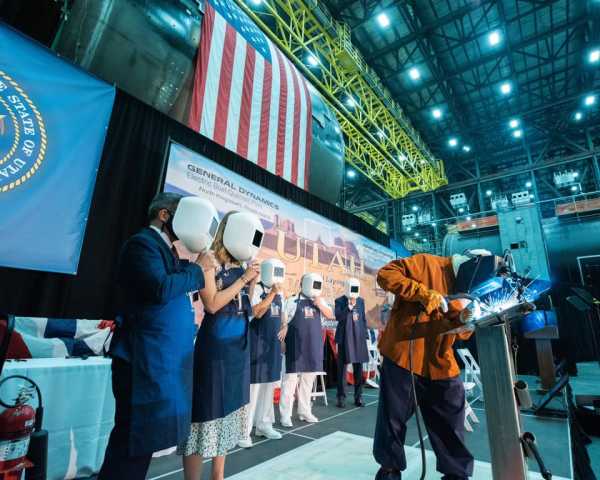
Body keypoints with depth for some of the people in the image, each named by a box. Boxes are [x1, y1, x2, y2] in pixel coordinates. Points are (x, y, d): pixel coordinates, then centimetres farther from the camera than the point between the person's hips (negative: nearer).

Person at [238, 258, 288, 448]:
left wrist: (284, 327, 2)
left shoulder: (280, 293, 11)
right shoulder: (257, 289, -11)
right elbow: (257, 313, -23)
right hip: (257, 342, -7)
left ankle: (263, 424, 29)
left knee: (269, 384, 15)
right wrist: (272, 293, -22)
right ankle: (243, 430, 6)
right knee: (253, 385, -6)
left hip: (273, 343, 8)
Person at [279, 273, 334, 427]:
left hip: (313, 346, 5)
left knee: (308, 380, 14)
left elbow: (330, 315, 5)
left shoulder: (320, 301, 9)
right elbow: (283, 322, -2)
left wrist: (320, 305, -11)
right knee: (291, 378, -1)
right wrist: (282, 341, -6)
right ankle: (285, 414, 11)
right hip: (296, 346, -5)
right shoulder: (293, 301, -5)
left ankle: (304, 411, 28)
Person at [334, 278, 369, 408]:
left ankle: (358, 396, 20)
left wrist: (365, 335, 11)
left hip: (359, 338, 4)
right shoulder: (340, 301, -1)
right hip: (344, 338, -4)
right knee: (342, 367, 1)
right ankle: (341, 397, 10)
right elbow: (338, 317, -13)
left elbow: (364, 318, 14)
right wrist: (349, 306, -20)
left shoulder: (361, 301, 11)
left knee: (358, 368, 8)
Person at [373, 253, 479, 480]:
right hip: (402, 357, -5)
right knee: (393, 418, 10)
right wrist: (421, 292, -23)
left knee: (452, 423, 14)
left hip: (441, 364, 6)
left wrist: (465, 319, -17)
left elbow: (461, 333, 7)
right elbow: (386, 274, -16)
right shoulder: (426, 263, -9)